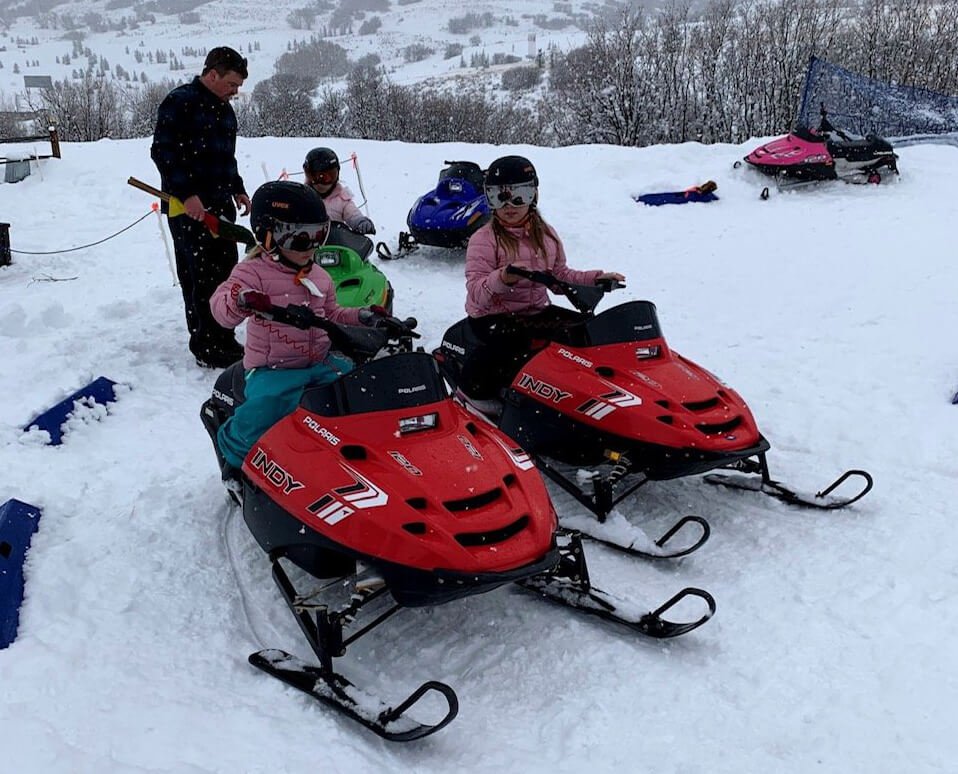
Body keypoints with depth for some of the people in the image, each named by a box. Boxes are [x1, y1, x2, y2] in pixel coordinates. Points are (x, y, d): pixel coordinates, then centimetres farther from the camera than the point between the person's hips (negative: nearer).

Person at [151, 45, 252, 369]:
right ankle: (211, 348, -5)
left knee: (224, 270, 11)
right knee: (206, 276, -10)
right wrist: (186, 194, -22)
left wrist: (237, 190, 17)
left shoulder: (223, 108, 18)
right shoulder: (181, 102, -9)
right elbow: (162, 151, -16)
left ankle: (207, 340, 22)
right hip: (189, 207, -9)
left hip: (220, 205, 9)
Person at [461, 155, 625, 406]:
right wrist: (502, 278, -40)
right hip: (491, 317, -6)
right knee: (516, 339, -38)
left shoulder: (545, 234, 9)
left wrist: (597, 278, 5)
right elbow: (476, 293, -20)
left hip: (537, 311, 7)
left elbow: (560, 275, 18)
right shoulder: (483, 239, -10)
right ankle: (476, 389, -19)